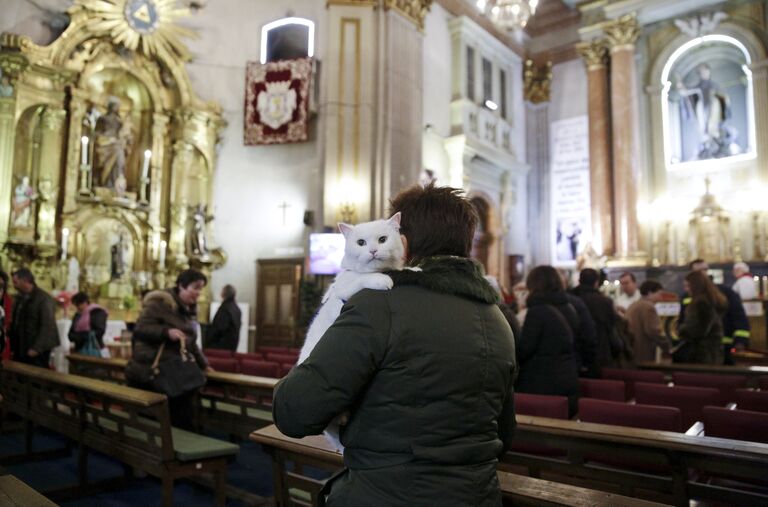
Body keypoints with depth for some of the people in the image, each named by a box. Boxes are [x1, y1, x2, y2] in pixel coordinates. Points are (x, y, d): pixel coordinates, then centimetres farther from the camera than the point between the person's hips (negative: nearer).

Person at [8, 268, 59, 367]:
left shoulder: (44, 299, -11)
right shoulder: (18, 299, 13)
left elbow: (47, 326, -15)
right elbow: (14, 323, 17)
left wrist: (37, 348, -18)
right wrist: (12, 346, 10)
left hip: (37, 351, -7)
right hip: (19, 350, 7)